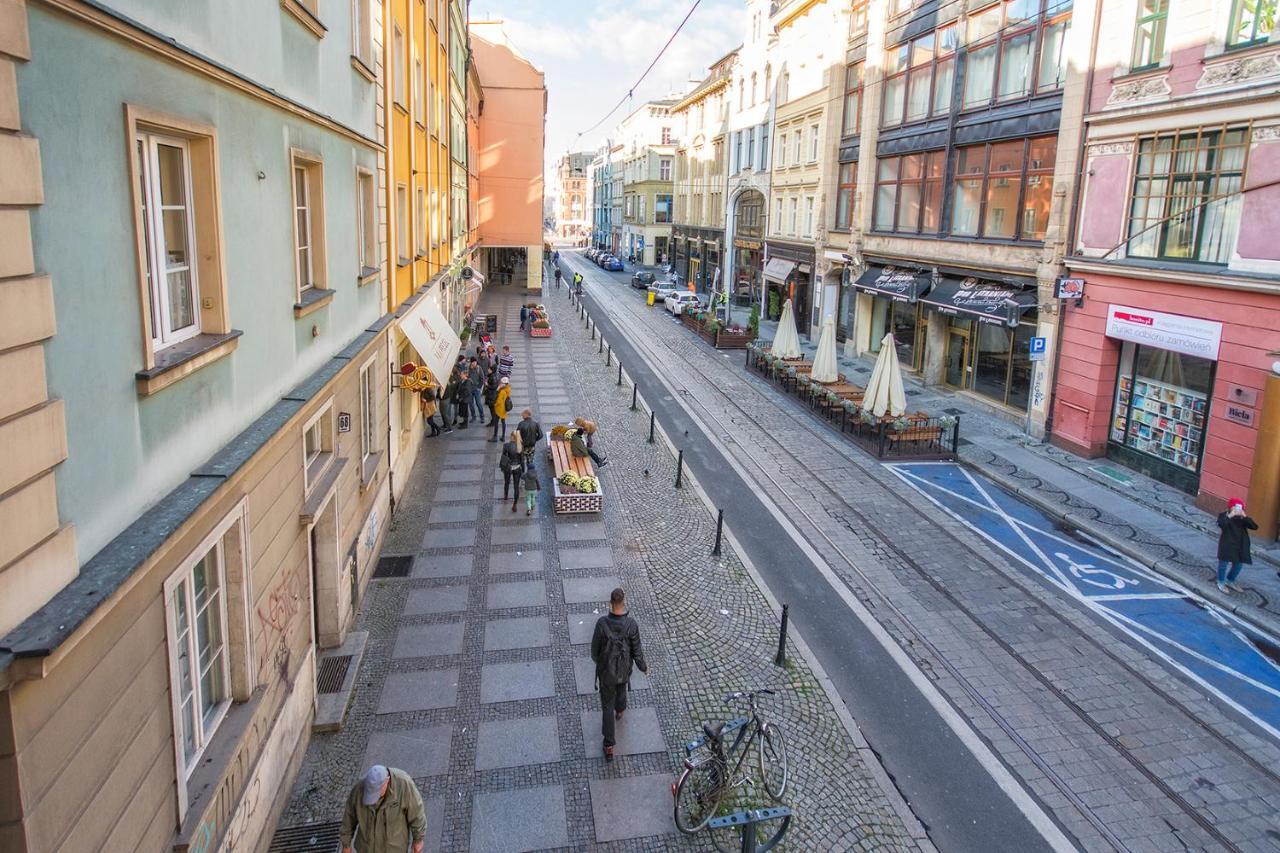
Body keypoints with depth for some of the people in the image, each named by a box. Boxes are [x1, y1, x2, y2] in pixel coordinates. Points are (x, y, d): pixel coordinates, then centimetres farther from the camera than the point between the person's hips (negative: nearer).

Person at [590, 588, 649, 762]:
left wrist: (596, 658, 13)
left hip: (606, 670, -1)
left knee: (607, 706, 13)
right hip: (624, 669, 2)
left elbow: (595, 647, -12)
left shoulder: (602, 623, -29)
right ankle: (620, 711, 67)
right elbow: (636, 651, -15)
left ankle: (609, 746, 18)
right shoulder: (631, 625, -27)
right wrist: (643, 666, 6)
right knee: (622, 686, 36)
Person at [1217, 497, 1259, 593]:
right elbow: (1221, 524, -29)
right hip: (1227, 544, -5)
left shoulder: (1242, 518, 5)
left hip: (1240, 545, 5)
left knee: (1239, 564, 12)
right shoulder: (1223, 515, -7)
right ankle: (1221, 582, 19)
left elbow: (1255, 527, -8)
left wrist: (1245, 516, -17)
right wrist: (1230, 516, -30)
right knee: (1224, 562, 2)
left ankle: (1230, 581, 32)